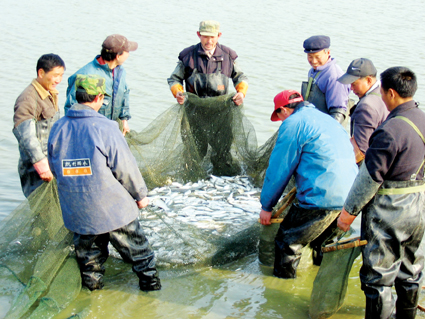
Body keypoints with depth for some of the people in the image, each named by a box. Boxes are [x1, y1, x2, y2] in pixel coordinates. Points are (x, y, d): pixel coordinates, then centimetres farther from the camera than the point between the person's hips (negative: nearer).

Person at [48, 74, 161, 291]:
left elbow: (55, 169, 7)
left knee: (87, 249, 22)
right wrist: (140, 195, 2)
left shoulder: (58, 129, -5)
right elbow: (126, 168, -13)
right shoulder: (105, 128, -19)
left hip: (76, 210, 4)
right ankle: (149, 279, 27)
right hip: (113, 208, -4)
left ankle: (92, 281, 33)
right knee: (134, 245, 15)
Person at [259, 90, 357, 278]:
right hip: (349, 197, 9)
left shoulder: (293, 123, -4)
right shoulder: (327, 119, 23)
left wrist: (266, 206, 8)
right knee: (322, 241, 28)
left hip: (322, 198, -9)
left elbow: (279, 170, -3)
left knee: (287, 242, 4)